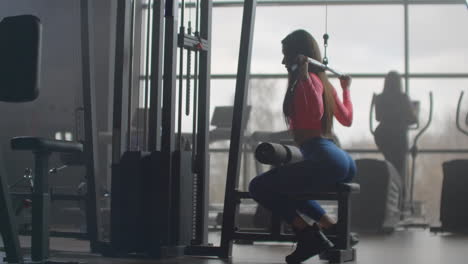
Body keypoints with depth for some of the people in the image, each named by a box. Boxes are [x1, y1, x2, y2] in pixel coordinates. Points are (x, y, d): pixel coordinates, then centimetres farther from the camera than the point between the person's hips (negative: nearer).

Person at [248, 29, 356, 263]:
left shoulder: (309, 79, -6)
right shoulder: (323, 82, 19)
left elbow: (316, 113, -25)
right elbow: (347, 119, 31)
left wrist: (303, 74, -23)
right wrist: (346, 89, 47)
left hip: (326, 161, -10)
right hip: (344, 162, 10)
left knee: (258, 187, -6)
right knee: (282, 185, 32)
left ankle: (308, 234, -9)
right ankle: (331, 227, 15)